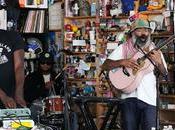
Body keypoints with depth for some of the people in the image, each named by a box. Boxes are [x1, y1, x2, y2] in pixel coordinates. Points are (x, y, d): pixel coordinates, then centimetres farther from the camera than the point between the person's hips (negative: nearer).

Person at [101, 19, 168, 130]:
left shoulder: (155, 51, 12)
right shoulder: (123, 48, 6)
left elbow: (164, 74, 9)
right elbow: (105, 66, 1)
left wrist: (159, 62, -11)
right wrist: (122, 62, -15)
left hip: (150, 98, 1)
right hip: (129, 97, -1)